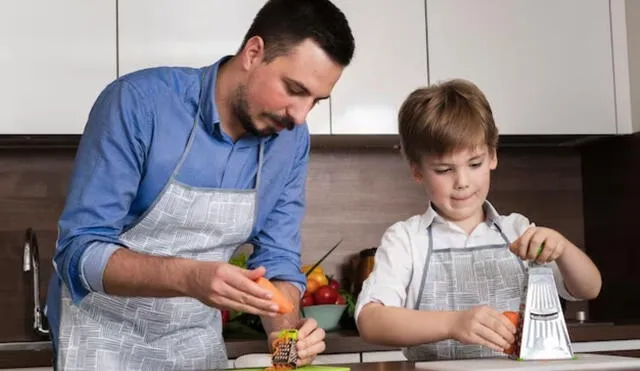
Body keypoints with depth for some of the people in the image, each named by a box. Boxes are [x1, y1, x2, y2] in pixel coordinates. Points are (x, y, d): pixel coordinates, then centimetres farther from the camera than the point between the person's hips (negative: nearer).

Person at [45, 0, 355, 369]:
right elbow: (80, 252, -25)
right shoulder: (139, 102, -24)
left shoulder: (292, 140, -8)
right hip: (105, 337, -5)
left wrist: (287, 329, -25)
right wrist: (188, 277, -41)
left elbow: (277, 259, -4)